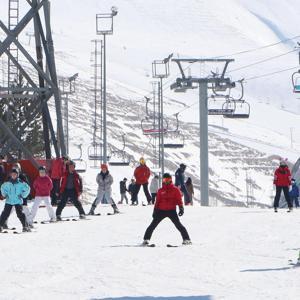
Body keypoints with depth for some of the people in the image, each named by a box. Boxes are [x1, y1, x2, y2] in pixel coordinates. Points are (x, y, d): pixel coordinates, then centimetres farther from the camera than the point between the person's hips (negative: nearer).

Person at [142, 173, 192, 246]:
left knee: (178, 225, -8)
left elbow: (179, 199, 0)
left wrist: (181, 208, -12)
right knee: (153, 225, 0)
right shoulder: (160, 191, 10)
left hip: (172, 210, -2)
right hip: (161, 211, 2)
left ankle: (186, 239, -4)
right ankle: (146, 239, 8)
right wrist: (155, 211, 10)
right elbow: (157, 201, 14)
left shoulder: (175, 189, 3)